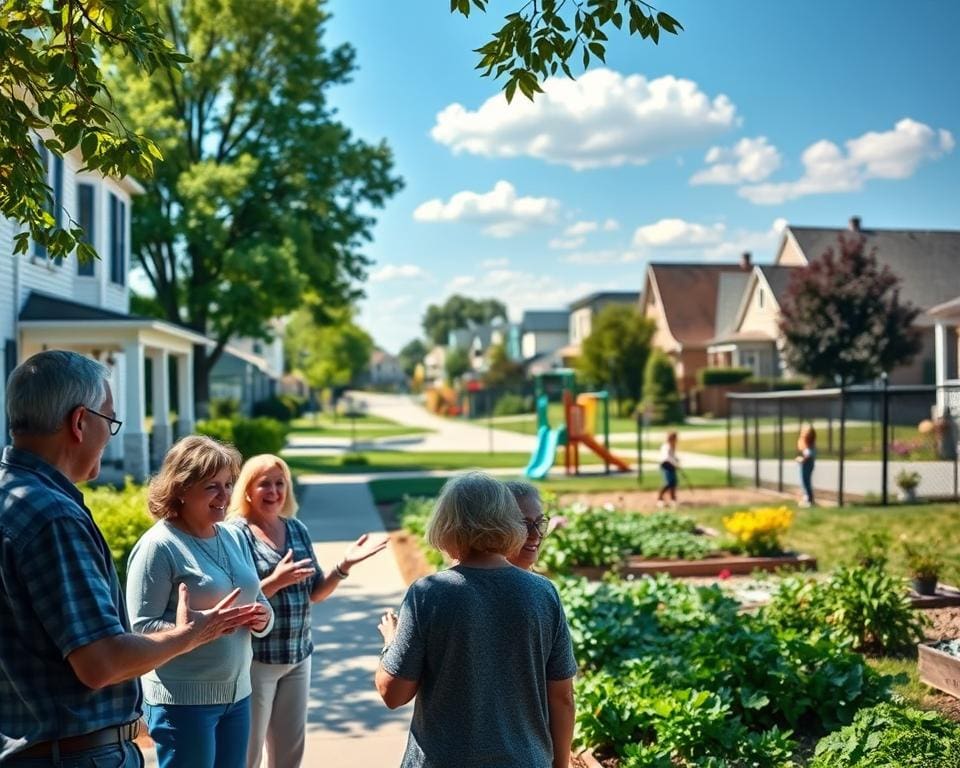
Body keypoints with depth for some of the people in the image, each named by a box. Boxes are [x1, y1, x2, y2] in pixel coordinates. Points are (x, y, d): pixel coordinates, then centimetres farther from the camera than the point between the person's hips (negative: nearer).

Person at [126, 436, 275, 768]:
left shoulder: (234, 536, 7)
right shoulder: (158, 545, -13)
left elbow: (257, 601, 15)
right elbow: (142, 627, -17)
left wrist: (262, 617, -6)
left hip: (237, 693, 7)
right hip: (183, 700, -7)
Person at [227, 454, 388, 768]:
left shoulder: (297, 530, 6)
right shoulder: (236, 533, -11)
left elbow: (315, 592, 9)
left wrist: (344, 565, -5)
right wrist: (275, 581, -29)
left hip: (298, 657, 6)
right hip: (254, 658, -6)